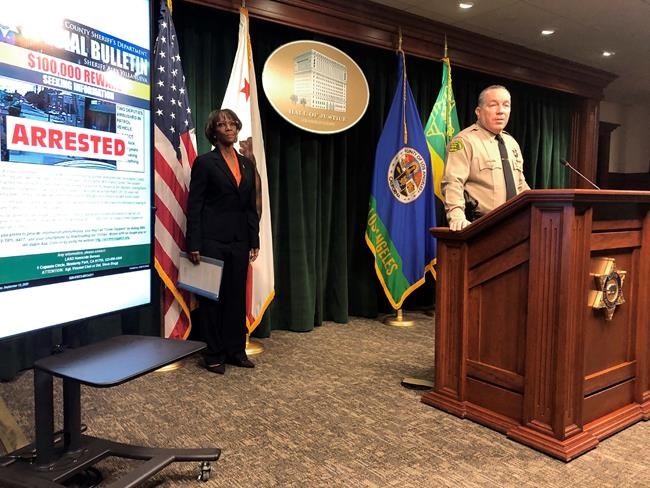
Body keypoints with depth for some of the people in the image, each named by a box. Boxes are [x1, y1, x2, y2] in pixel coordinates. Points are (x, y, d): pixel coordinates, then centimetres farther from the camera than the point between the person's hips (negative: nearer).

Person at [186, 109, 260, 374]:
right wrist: (194, 245, -13)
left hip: (239, 240, 5)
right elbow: (194, 206, -7)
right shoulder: (205, 162, -4)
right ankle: (214, 355, 15)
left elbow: (251, 206, 13)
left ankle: (236, 350, 22)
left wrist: (254, 241, 9)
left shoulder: (246, 164, 12)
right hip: (212, 239, -5)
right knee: (212, 296, 4)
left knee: (237, 295, 10)